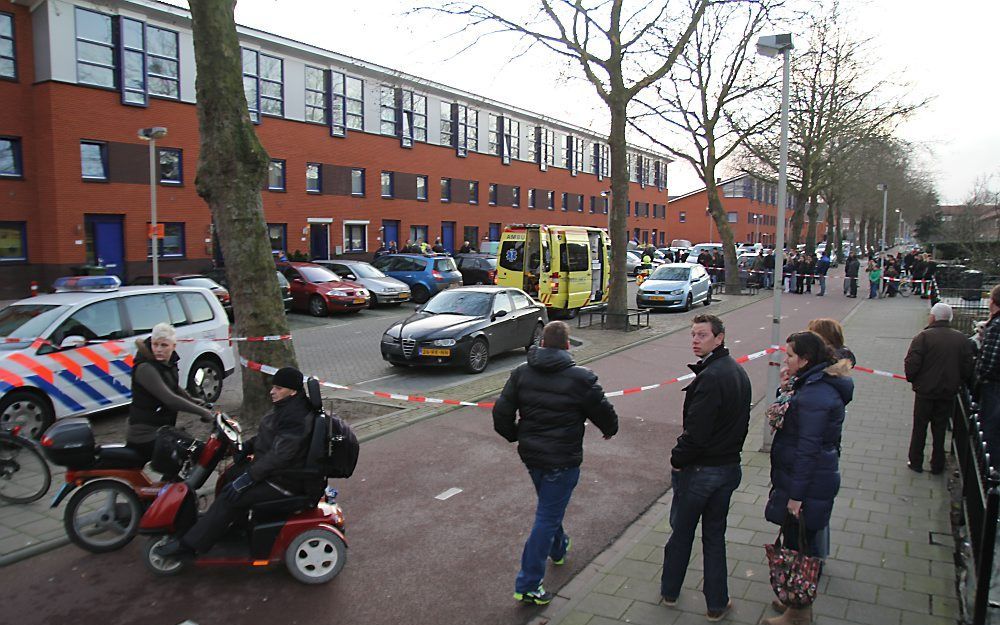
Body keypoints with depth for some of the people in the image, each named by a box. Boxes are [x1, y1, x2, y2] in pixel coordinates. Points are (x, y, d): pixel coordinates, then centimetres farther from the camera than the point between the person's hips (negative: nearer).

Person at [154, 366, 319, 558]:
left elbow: (279, 455, -30)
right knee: (230, 475, 19)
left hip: (282, 481, -11)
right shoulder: (286, 407, 6)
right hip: (271, 466, 11)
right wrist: (246, 446, 8)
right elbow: (270, 436, 20)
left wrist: (248, 478, -26)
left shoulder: (295, 418, -26)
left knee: (229, 496, -14)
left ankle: (189, 544, -5)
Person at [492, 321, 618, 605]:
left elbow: (501, 414, -1)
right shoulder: (581, 378, -15)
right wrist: (610, 430, 17)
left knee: (550, 507, 29)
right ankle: (527, 586, 7)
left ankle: (558, 548, 53)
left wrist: (515, 435, 17)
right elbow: (604, 413, -6)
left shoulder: (521, 374, -2)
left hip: (531, 455, 6)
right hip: (562, 461, -5)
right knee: (547, 517, 2)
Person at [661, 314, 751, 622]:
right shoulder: (738, 372, 4)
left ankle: (670, 591, 31)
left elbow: (696, 431, -26)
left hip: (699, 470, -7)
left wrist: (678, 460, -12)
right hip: (730, 467, 8)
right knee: (714, 534, 18)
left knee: (682, 531, 13)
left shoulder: (710, 378, -25)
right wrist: (729, 451, 17)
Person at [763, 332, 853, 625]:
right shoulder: (816, 384, 8)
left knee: (800, 545, 4)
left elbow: (808, 449, -24)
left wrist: (796, 495, -20)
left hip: (808, 484, -10)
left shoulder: (814, 395, -25)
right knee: (801, 542, 21)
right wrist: (787, 394, 2)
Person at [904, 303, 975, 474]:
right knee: (940, 430, 16)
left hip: (925, 391, -3)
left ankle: (916, 462, 20)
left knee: (919, 428, 12)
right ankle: (937, 465, 24)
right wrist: (957, 382, 16)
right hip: (949, 393, 3)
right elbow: (968, 369, -2)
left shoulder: (923, 337, -16)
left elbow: (911, 364, -19)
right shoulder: (963, 339, -4)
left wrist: (912, 379, 1)